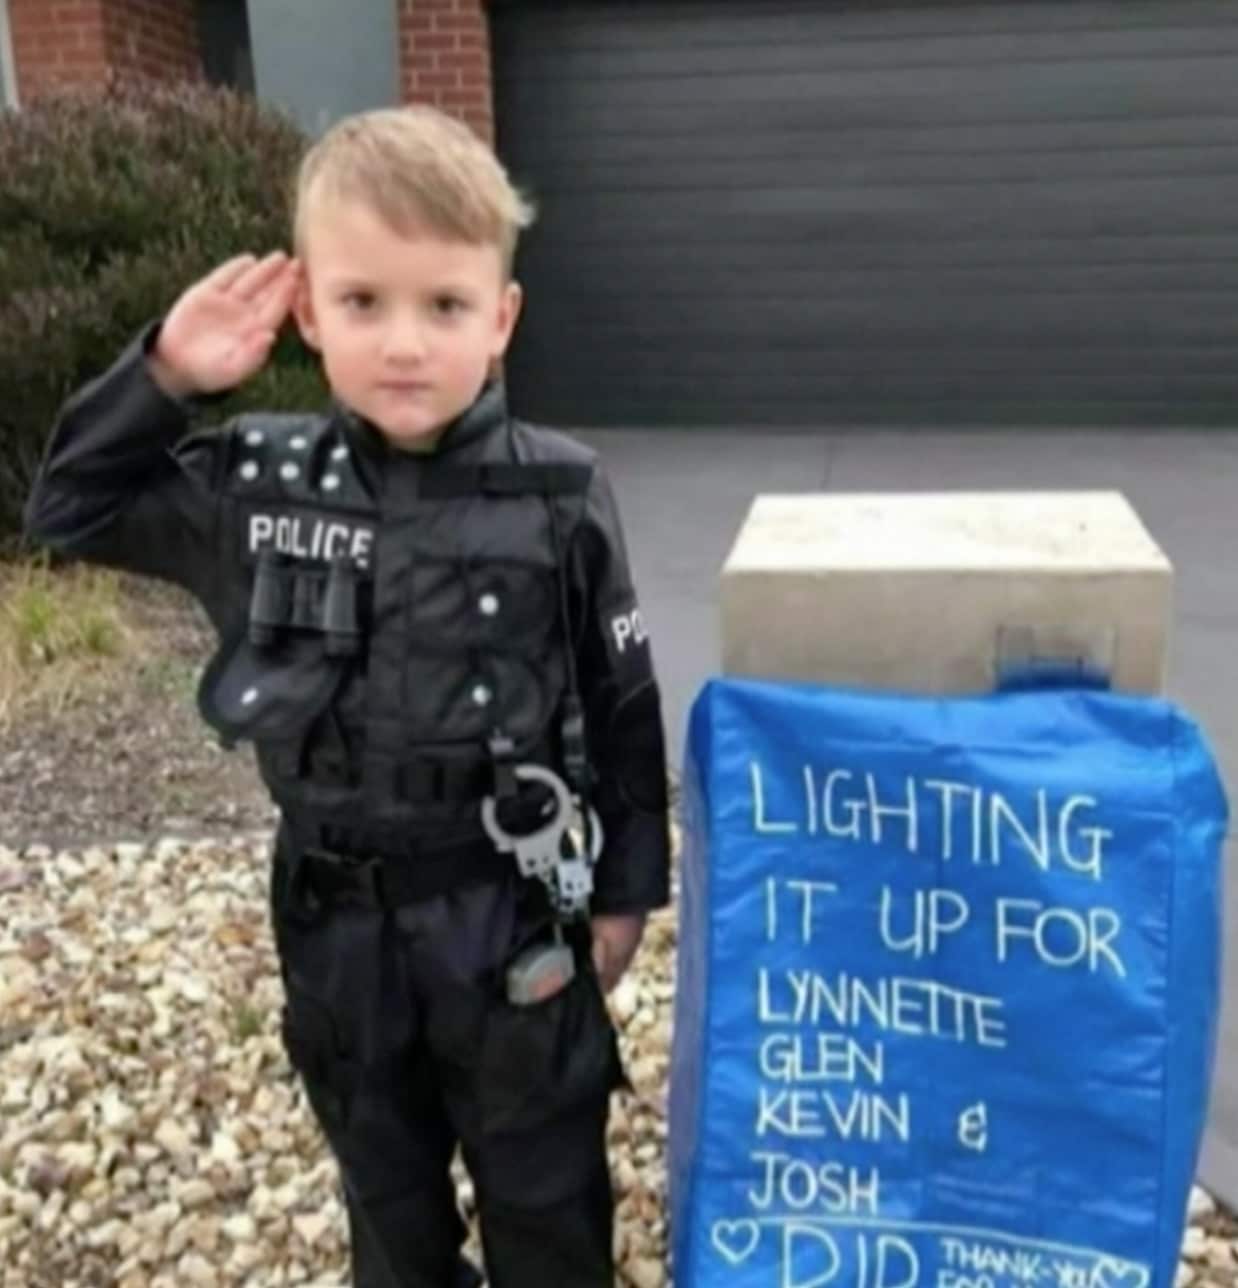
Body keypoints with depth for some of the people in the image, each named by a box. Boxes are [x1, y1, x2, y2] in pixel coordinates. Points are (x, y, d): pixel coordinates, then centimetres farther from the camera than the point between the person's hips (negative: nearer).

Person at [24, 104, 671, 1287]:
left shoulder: (558, 499, -15)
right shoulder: (253, 480, -7)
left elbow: (621, 704, -6)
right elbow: (69, 510, 6)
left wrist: (624, 887, -1)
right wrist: (164, 375, -8)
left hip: (511, 916, -2)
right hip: (337, 918, 3)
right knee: (386, 1190, 25)